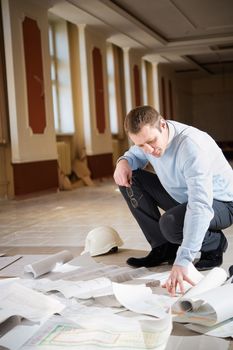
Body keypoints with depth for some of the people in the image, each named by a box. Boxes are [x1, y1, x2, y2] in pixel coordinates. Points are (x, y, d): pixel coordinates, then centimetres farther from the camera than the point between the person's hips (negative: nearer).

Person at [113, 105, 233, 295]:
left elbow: (201, 206, -43)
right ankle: (163, 249, 0)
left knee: (170, 222, -37)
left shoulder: (191, 146, -35)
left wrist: (182, 261, -51)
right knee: (131, 178, -6)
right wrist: (124, 161, -15)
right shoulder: (148, 135, -11)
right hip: (181, 197, 8)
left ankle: (214, 244, -2)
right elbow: (135, 155, 13)